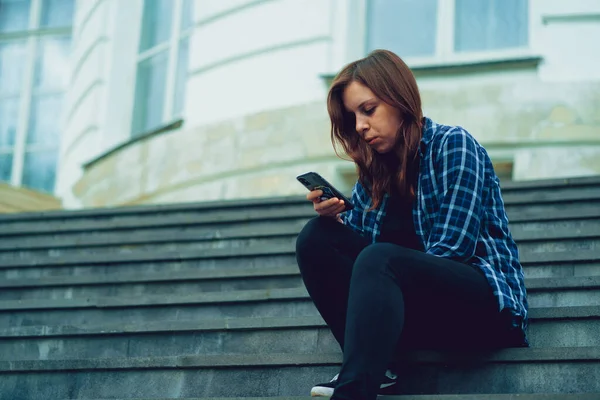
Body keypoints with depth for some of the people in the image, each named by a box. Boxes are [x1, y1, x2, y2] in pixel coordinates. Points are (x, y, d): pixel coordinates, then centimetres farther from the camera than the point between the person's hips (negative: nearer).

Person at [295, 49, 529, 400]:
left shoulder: (453, 144, -5)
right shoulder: (376, 167, 12)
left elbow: (450, 251, -15)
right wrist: (334, 219, -10)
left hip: (486, 302, -6)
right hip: (417, 310, 7)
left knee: (378, 259, -32)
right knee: (317, 236, -7)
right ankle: (374, 367, -18)